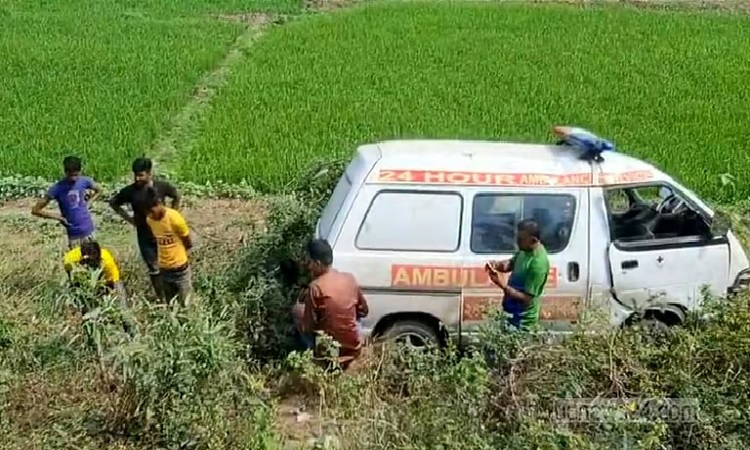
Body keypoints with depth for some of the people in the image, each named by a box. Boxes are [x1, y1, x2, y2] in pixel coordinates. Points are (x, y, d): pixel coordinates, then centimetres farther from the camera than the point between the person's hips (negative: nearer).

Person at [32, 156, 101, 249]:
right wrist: (58, 217, -12)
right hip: (74, 234, -3)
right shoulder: (57, 188, -16)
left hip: (88, 230, 3)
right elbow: (35, 210, -13)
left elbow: (99, 190, 17)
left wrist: (88, 203, 2)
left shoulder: (84, 181, -6)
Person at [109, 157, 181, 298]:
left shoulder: (161, 186, -12)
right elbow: (113, 203, 5)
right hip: (145, 237, 0)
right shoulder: (130, 191, -13)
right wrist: (128, 218, -1)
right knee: (154, 269, 7)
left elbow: (176, 196, 8)